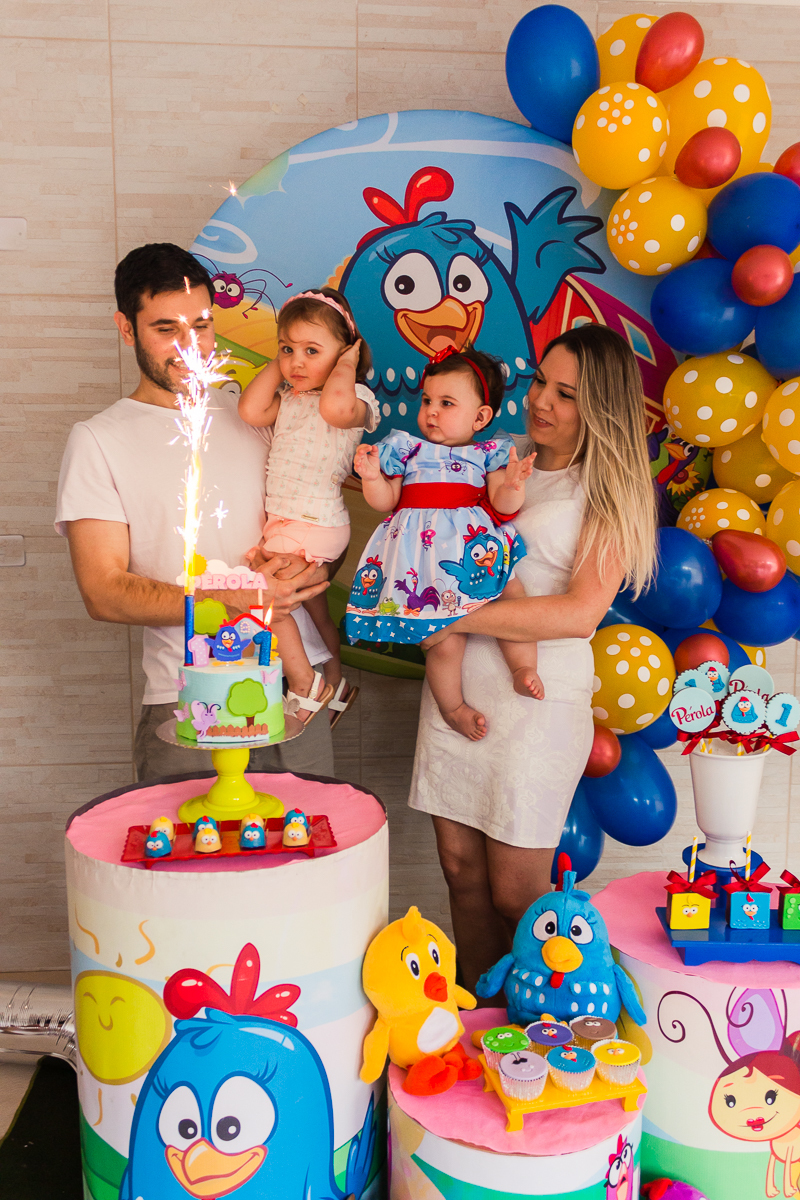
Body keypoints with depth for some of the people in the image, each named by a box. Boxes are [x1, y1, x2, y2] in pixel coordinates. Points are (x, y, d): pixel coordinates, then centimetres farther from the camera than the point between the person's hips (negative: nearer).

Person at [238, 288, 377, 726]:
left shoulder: (354, 397, -12)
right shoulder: (287, 397, 11)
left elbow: (335, 406, -37)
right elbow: (251, 411, -7)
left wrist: (347, 362, -18)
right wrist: (277, 364, 2)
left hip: (315, 524, -9)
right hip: (282, 521, 9)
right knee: (309, 601, 20)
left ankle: (305, 685, -4)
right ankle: (334, 684, 39)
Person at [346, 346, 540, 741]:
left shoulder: (489, 454, 12)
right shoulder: (407, 449, 14)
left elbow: (502, 507, 2)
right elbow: (386, 501, 10)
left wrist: (512, 486, -19)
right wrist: (372, 476, -9)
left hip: (472, 545, 2)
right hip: (421, 555, -1)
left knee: (511, 591, -20)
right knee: (445, 641, -5)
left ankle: (524, 668, -2)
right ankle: (452, 707, 16)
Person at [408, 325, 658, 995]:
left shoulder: (608, 489, -2)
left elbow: (580, 612, -15)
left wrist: (460, 617, -19)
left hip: (537, 703, -4)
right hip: (455, 687, 5)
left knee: (515, 891, 2)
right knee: (461, 870, 11)